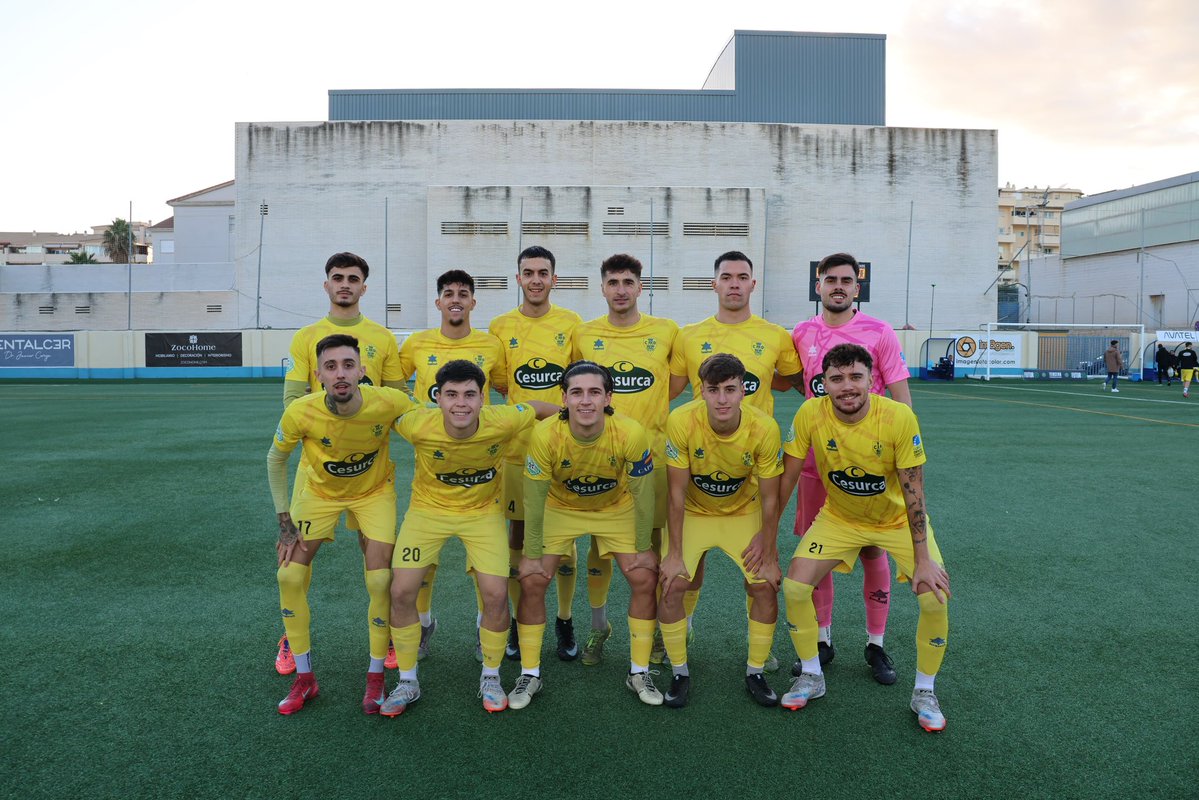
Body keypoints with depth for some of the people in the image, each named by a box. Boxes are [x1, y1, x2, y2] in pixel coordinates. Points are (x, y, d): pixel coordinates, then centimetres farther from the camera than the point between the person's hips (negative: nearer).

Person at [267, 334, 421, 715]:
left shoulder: (389, 403, -33)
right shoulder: (300, 412, -29)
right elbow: (275, 460, -8)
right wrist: (285, 523, -9)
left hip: (374, 491, -1)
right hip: (319, 490, 1)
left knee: (381, 582, -10)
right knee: (289, 575, -5)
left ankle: (375, 679, 12)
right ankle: (304, 678, 15)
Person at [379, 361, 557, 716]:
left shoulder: (502, 421, -28)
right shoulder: (418, 425, -29)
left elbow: (540, 408, -7)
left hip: (483, 511, 0)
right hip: (428, 509, 1)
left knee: (495, 595, -8)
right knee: (402, 592, -5)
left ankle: (490, 678, 19)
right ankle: (407, 682, 18)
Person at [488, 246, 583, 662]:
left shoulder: (571, 323, 2)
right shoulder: (500, 326, 3)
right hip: (517, 446, 0)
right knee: (517, 534, 8)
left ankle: (565, 621, 25)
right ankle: (520, 621, 25)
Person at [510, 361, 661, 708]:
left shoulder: (631, 434, -31)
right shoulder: (545, 435, -31)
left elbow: (642, 495, -16)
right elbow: (534, 500, -18)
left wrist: (643, 548, -7)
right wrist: (532, 555, -11)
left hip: (616, 509, 1)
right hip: (559, 508, 0)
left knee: (645, 579, -8)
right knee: (532, 582, -9)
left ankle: (639, 673, 12)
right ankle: (530, 674, 11)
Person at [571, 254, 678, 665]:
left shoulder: (666, 331, 0)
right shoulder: (584, 334, 3)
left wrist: (651, 405, 2)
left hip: (651, 453, 0)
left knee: (652, 543, 8)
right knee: (600, 545, 8)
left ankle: (655, 627, 27)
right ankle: (598, 626, 27)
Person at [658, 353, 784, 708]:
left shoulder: (764, 428, -26)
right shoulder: (681, 421, -28)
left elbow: (769, 499, -13)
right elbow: (677, 494, -19)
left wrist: (769, 552, -9)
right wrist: (674, 554, -15)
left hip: (743, 513, 1)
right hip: (693, 513, -1)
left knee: (765, 584, -9)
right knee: (671, 584, -14)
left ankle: (755, 672, 14)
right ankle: (679, 673, 8)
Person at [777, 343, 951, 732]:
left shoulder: (899, 417, -27)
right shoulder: (810, 414, -22)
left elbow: (913, 491, -21)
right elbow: (786, 477, -13)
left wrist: (923, 560, -20)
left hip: (899, 520, -1)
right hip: (839, 517, 2)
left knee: (935, 598, -14)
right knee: (794, 587, -10)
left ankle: (924, 692, 13)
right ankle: (812, 677, 15)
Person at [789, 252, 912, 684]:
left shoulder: (879, 332, -4)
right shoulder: (801, 333, 4)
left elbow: (901, 397, -3)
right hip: (816, 459, 3)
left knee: (872, 550, 5)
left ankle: (876, 645, 21)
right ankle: (822, 640, 24)